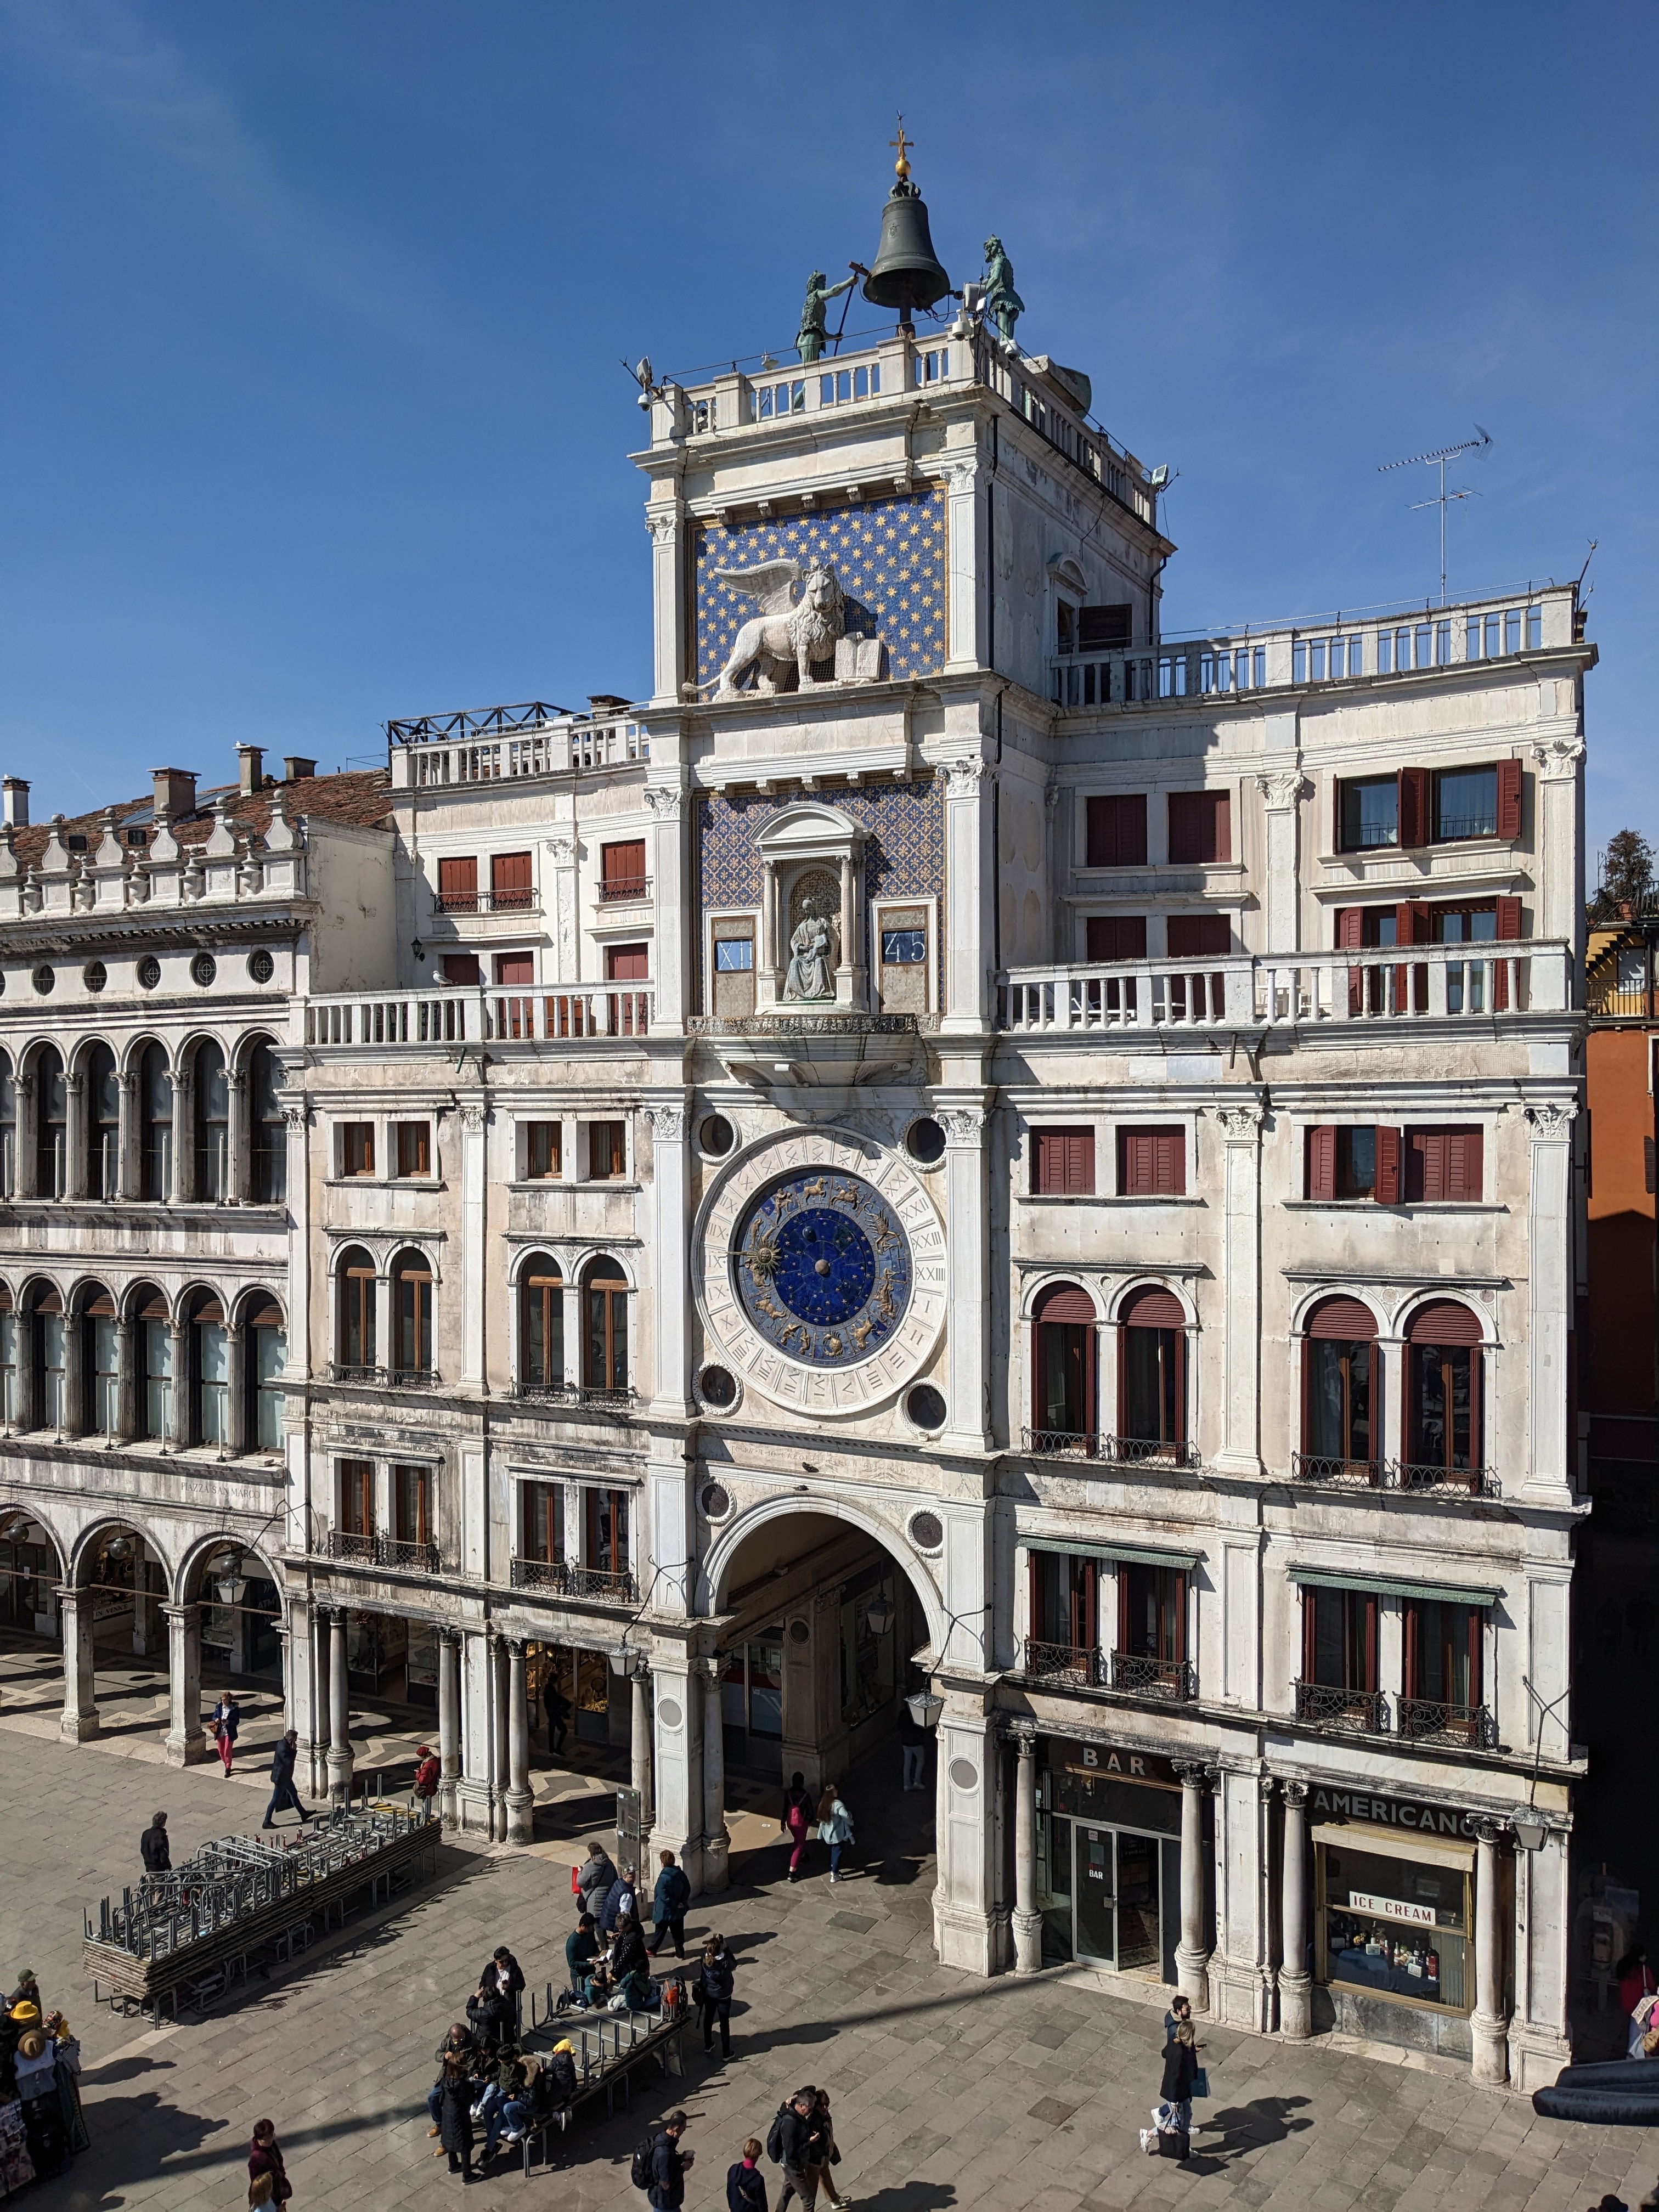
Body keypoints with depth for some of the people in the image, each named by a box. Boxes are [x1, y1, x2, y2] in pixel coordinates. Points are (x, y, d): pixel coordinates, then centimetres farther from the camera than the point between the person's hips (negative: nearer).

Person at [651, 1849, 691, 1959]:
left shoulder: (663, 1878, -26)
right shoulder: (681, 1874, -7)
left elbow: (663, 1897, -26)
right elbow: (688, 1889, 0)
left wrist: (676, 1904, -16)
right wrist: (682, 1903, -1)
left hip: (665, 1911, -5)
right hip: (679, 1912, 5)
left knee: (660, 1932, 16)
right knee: (678, 1933, 19)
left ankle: (653, 1951, 35)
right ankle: (680, 1953, 28)